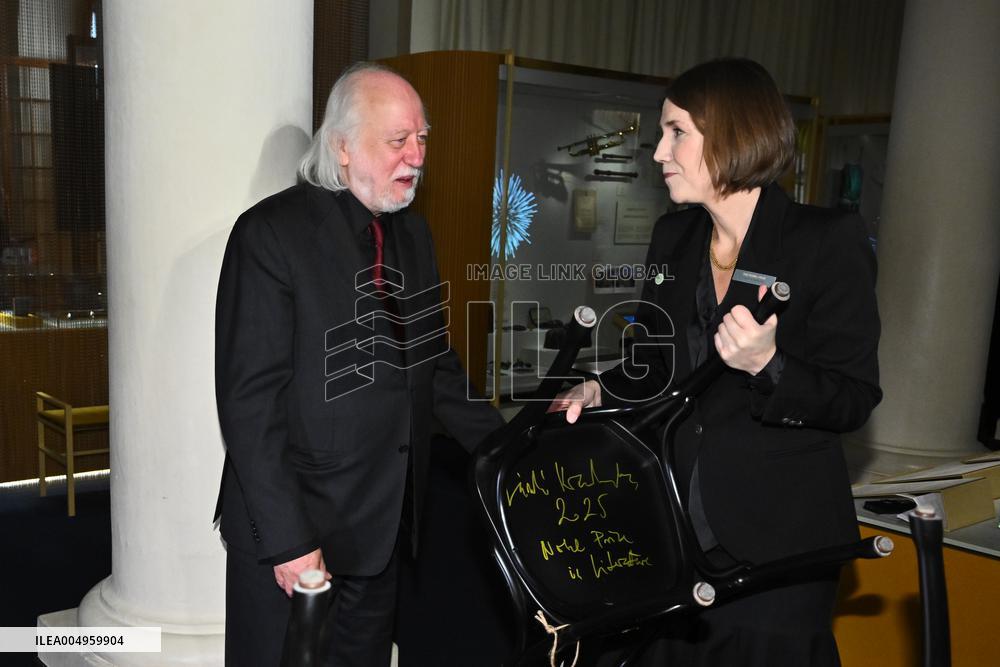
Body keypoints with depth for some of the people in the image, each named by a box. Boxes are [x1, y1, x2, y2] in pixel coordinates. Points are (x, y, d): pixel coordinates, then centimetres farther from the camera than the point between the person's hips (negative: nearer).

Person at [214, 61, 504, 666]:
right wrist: (287, 540, -18)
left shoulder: (413, 232, 8)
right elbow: (250, 400, -16)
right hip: (293, 533, -6)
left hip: (385, 525, 6)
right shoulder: (272, 233, -14)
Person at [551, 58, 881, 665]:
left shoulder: (829, 241, -12)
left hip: (776, 537, -5)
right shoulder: (673, 238, 5)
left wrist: (766, 365, -27)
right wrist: (599, 392, -5)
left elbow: (856, 400, -11)